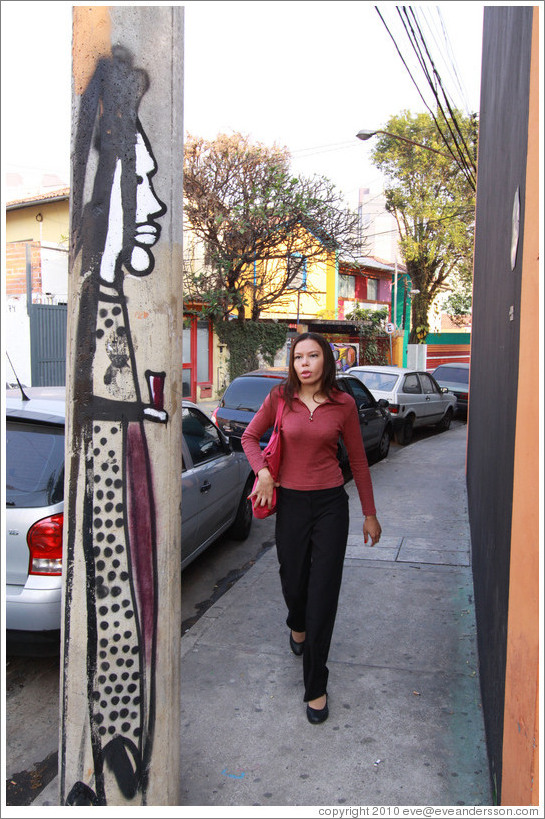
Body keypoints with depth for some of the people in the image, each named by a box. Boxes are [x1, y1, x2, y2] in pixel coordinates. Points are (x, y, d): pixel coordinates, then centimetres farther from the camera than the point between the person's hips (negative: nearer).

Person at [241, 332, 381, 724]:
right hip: (290, 502, 1)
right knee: (294, 581, 16)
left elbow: (358, 461, 5)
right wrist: (263, 472, -7)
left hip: (330, 504, -1)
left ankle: (316, 686, 15)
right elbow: (250, 437, 11)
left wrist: (370, 514, 8)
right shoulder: (280, 398, -2)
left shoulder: (343, 404, -3)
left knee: (323, 594, 0)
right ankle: (297, 625, 54)